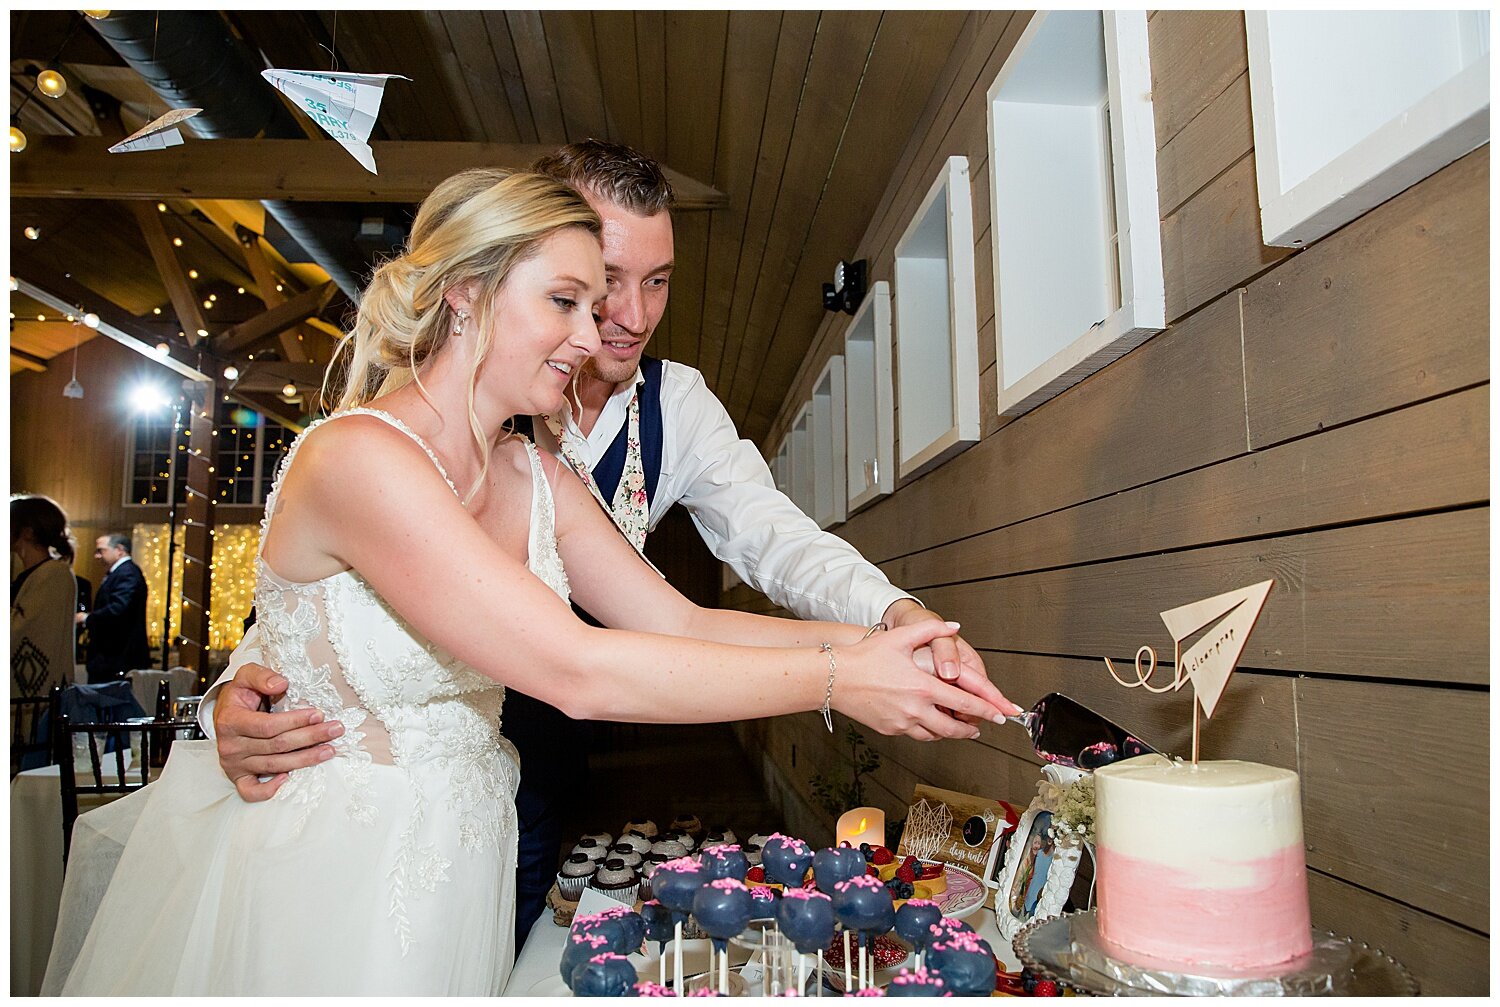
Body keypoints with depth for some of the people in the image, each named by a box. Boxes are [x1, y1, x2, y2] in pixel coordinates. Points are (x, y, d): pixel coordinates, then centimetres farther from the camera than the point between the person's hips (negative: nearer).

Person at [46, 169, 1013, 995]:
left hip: (457, 863, 7)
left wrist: (871, 640, -14)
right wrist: (833, 681, -27)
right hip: (324, 866, -6)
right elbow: (578, 672, -31)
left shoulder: (540, 481, 1)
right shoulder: (355, 456, -24)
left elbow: (680, 623, -2)